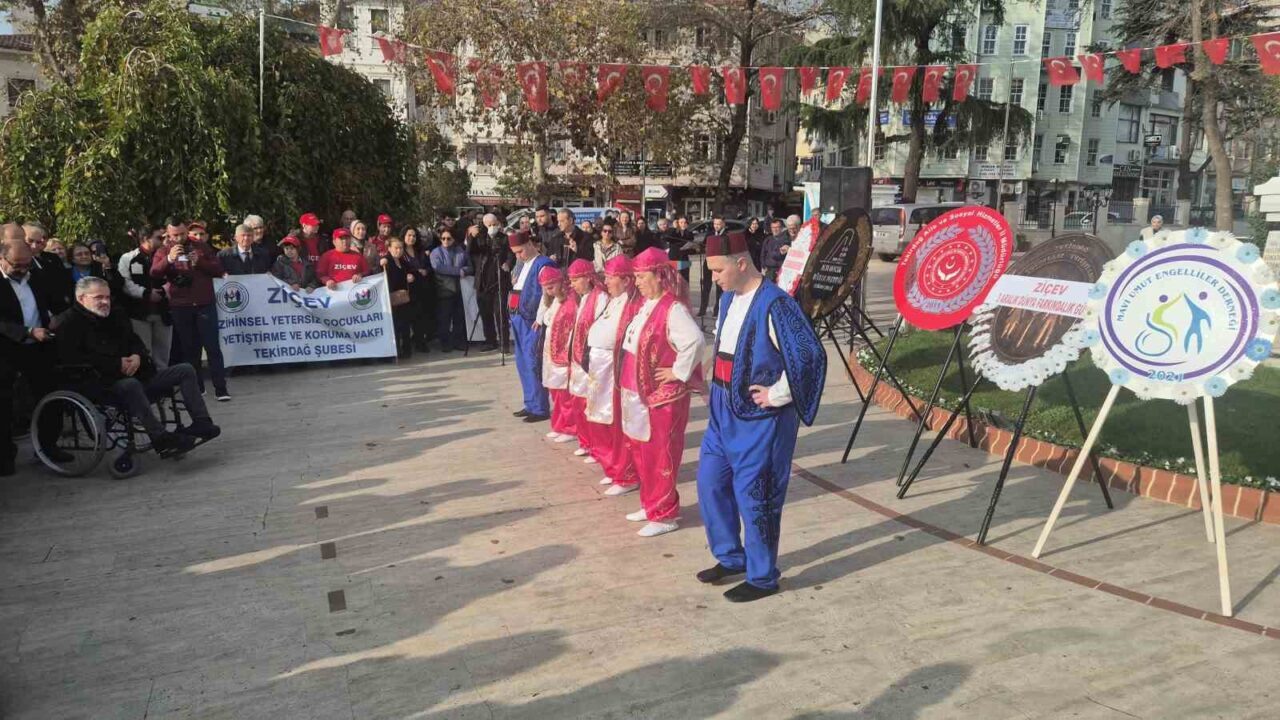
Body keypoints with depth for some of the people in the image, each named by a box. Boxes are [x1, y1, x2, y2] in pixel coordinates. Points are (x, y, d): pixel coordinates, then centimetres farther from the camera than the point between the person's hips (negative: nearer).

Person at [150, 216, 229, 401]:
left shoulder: (201, 247, 8)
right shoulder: (163, 252, 6)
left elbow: (219, 270, 3)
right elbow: (154, 274, -11)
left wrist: (200, 262, -14)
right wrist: (169, 259, -27)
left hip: (205, 304, -1)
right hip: (180, 308, 1)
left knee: (212, 347, -5)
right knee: (189, 349, 7)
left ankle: (220, 388, -6)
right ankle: (196, 387, 15)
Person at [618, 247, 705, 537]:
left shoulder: (672, 308, -20)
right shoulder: (646, 305, 9)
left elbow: (695, 340, -35)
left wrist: (679, 372, -24)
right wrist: (628, 386, 16)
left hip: (662, 396, -9)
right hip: (639, 393, 9)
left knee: (660, 455, 0)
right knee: (640, 451, 17)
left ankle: (665, 515, 12)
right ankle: (651, 504, 32)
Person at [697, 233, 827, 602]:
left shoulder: (774, 304, -21)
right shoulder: (728, 299, 7)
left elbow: (810, 355, -27)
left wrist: (777, 394, -19)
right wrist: (718, 390, 15)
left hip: (761, 418, -9)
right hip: (725, 411, 9)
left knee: (753, 496, 1)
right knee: (710, 483, 14)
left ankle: (762, 578, 19)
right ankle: (731, 558, 33)